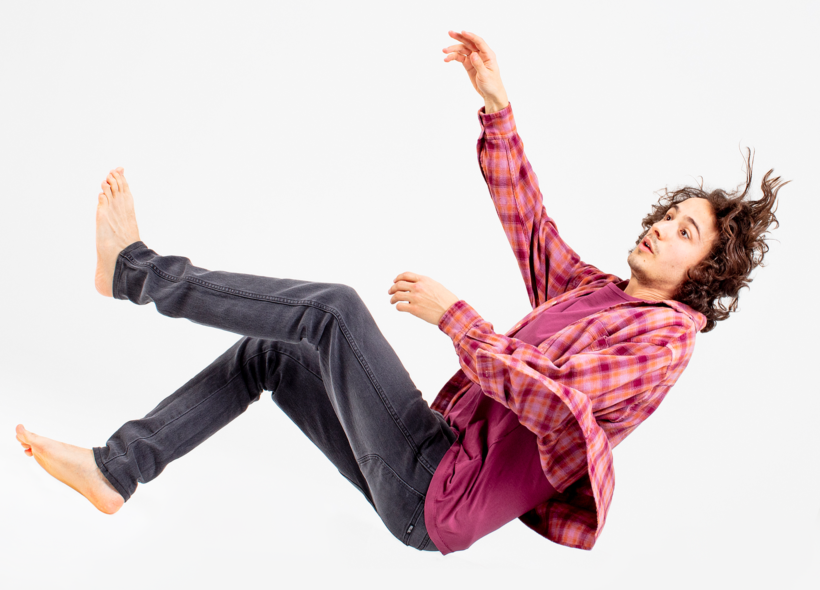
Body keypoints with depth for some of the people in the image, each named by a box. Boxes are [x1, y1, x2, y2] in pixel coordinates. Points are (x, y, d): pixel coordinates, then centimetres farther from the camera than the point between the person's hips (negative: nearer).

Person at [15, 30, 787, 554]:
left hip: (435, 502, -8)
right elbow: (526, 219, 15)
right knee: (266, 353, 8)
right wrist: (496, 106, 5)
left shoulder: (663, 335, -9)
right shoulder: (593, 293, 17)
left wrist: (451, 315, -21)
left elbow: (547, 400, -23)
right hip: (424, 483, 9)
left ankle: (137, 272, -6)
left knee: (334, 309, -21)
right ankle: (115, 472, 10)